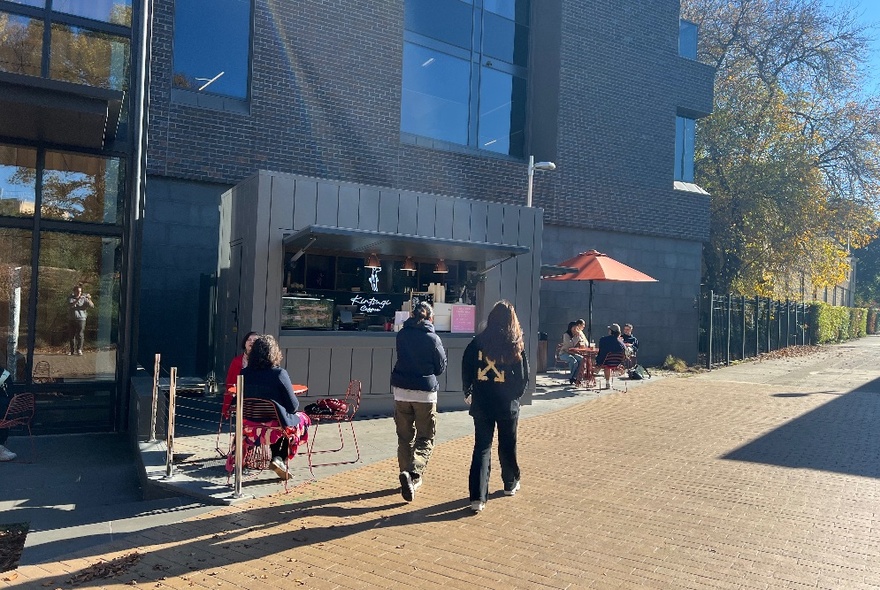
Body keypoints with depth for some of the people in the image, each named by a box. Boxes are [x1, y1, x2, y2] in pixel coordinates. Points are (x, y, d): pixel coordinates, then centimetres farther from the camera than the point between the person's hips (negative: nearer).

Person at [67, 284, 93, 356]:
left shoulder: (83, 298, 4)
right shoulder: (70, 298, 5)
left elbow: (92, 305, -6)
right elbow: (70, 305, -15)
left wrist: (89, 299, -23)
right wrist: (77, 300, -27)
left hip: (81, 318, -2)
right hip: (71, 319, 2)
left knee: (80, 335, -8)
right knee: (72, 335, 8)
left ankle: (79, 350, -6)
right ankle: (72, 350, 17)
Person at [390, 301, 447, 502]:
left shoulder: (401, 335, 4)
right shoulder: (432, 338, -7)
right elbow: (441, 368, 2)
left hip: (401, 391, 4)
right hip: (425, 393, -3)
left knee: (404, 437, 14)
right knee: (425, 439, 5)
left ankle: (408, 476, 19)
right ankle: (413, 472, -16)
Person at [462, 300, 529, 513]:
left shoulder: (478, 341, -5)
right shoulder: (516, 345, -8)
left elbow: (466, 370, -2)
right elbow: (524, 377, -4)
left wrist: (468, 393, 13)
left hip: (481, 404, 1)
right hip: (507, 405, 0)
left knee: (482, 447, 4)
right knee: (507, 446, 18)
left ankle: (477, 497, -4)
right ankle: (510, 484, 38)